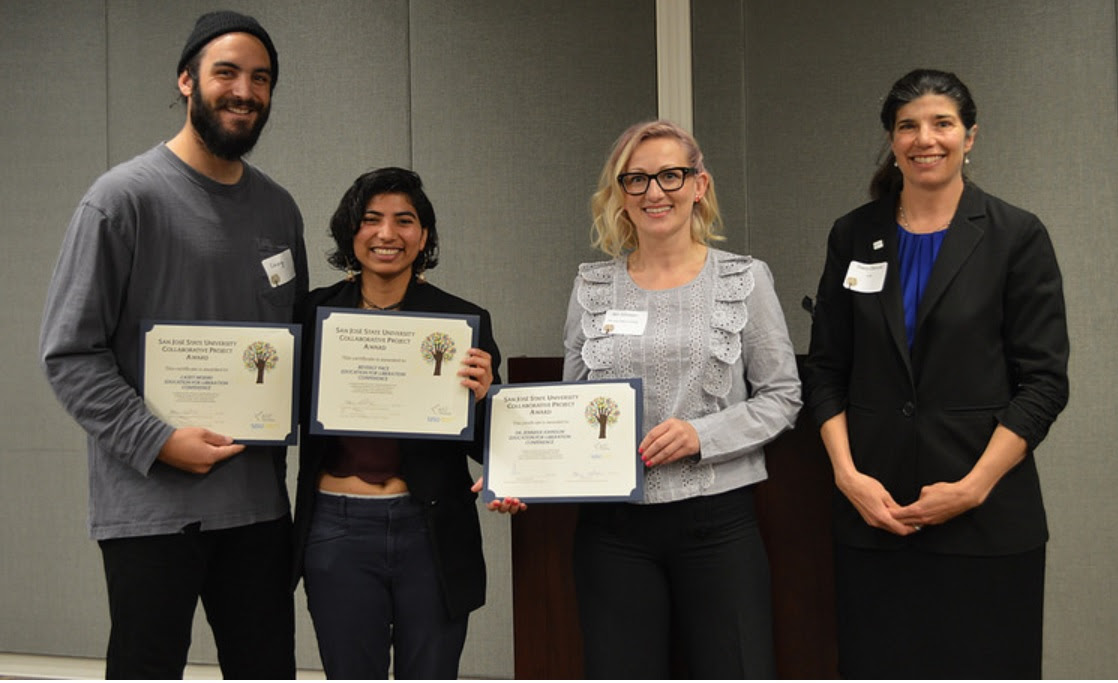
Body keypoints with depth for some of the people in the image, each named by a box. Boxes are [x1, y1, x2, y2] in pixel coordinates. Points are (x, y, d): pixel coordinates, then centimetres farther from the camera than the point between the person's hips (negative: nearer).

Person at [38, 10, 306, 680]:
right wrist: (158, 440, -18)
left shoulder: (278, 208, 12)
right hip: (151, 504, -5)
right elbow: (69, 353, -10)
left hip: (258, 499, 6)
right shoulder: (122, 198, -7)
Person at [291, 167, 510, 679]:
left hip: (431, 531, -1)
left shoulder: (462, 321, -1)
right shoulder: (315, 313, 2)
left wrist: (480, 395, -18)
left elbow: (488, 448, 1)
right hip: (338, 530, 1)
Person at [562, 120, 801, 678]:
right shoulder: (592, 287, 8)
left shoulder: (744, 280, 3)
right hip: (613, 526, 2)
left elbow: (782, 396, 3)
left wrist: (702, 434, -13)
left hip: (717, 519, -1)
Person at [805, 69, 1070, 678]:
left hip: (985, 521, -2)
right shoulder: (853, 236, 8)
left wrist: (973, 487, -12)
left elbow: (1044, 381, -4)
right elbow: (826, 371, 8)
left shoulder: (1017, 236, -1)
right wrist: (848, 475, -5)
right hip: (873, 513, 3)